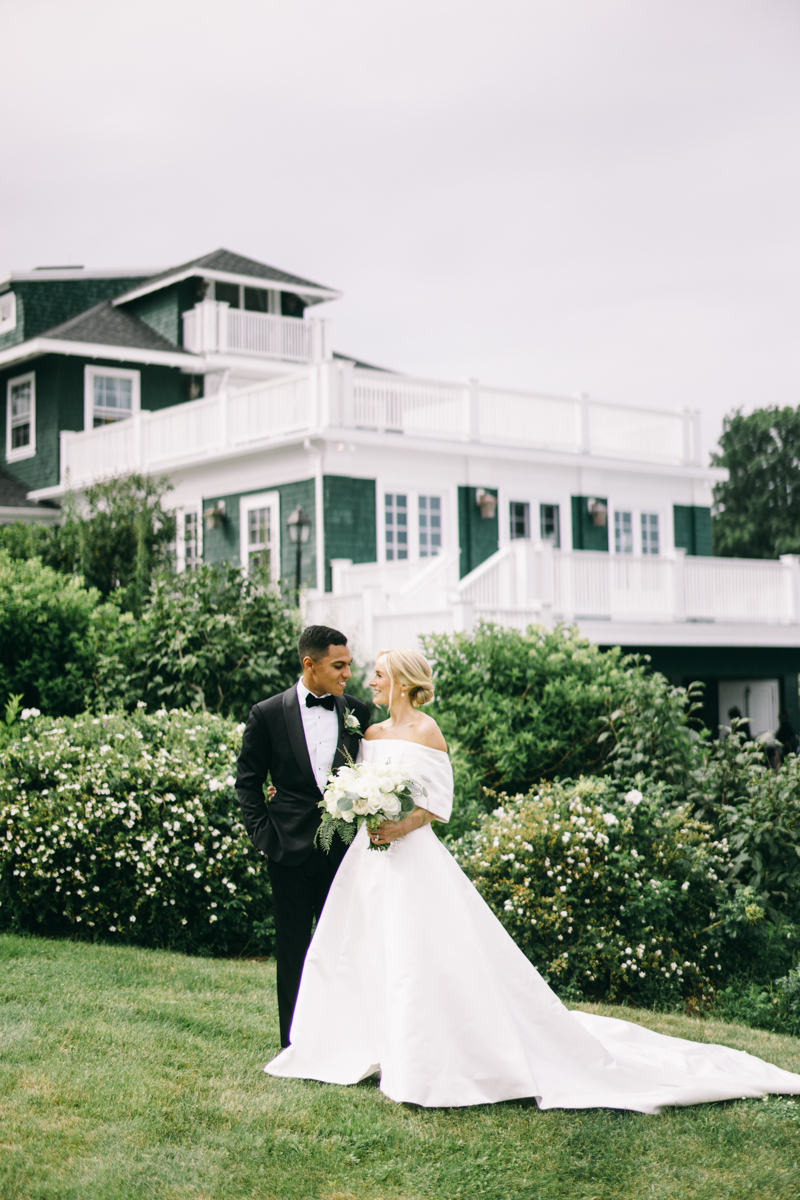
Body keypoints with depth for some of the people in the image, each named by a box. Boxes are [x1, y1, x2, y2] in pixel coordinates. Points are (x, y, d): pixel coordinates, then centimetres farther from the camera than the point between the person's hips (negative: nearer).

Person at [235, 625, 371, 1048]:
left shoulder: (356, 712, 4)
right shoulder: (268, 714, -2)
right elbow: (247, 780, 5)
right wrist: (263, 834, -2)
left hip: (342, 849, 2)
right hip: (291, 850, -2)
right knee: (293, 949, 7)